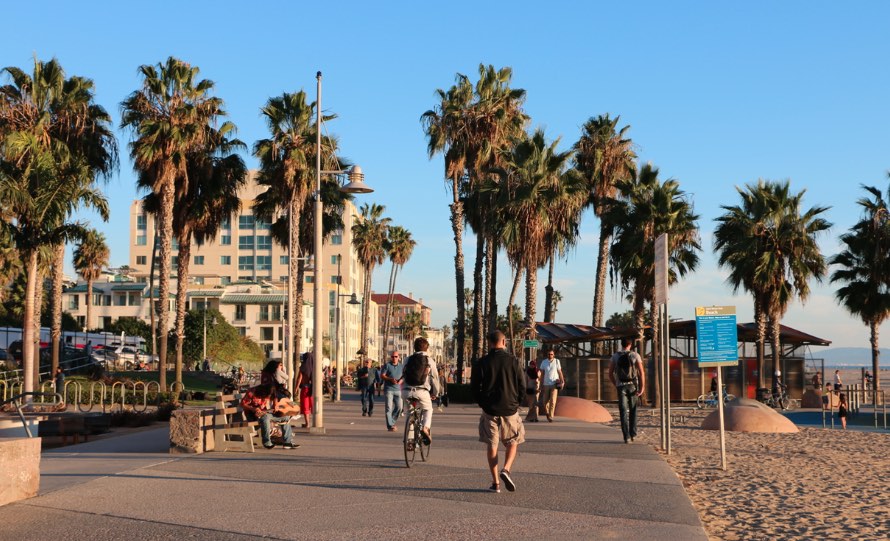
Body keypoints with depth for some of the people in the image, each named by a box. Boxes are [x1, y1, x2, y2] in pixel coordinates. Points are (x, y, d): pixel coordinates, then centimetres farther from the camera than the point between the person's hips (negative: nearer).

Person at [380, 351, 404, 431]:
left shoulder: (401, 366, 12)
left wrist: (401, 380, -8)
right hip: (388, 389, -4)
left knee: (399, 407, -1)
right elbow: (382, 376, -4)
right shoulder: (387, 365, 0)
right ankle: (390, 426, -3)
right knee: (388, 408, -6)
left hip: (397, 389, 4)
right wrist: (391, 379, -19)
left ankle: (392, 422, 19)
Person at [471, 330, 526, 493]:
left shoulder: (480, 363, -4)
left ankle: (495, 483, 7)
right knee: (512, 443, 15)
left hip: (489, 410, 0)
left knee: (491, 445, 9)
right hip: (510, 409, 0)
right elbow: (522, 385, -2)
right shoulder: (513, 361, -5)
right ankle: (506, 469, -9)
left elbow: (474, 388, 0)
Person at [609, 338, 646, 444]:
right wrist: (642, 387, -8)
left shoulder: (615, 356, 1)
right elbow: (641, 372, -10)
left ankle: (627, 436, -8)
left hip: (621, 386, 0)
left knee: (623, 412, 0)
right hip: (633, 386, 0)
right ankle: (633, 434, 18)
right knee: (632, 411, 16)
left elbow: (610, 373, 3)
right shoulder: (635, 355, -2)